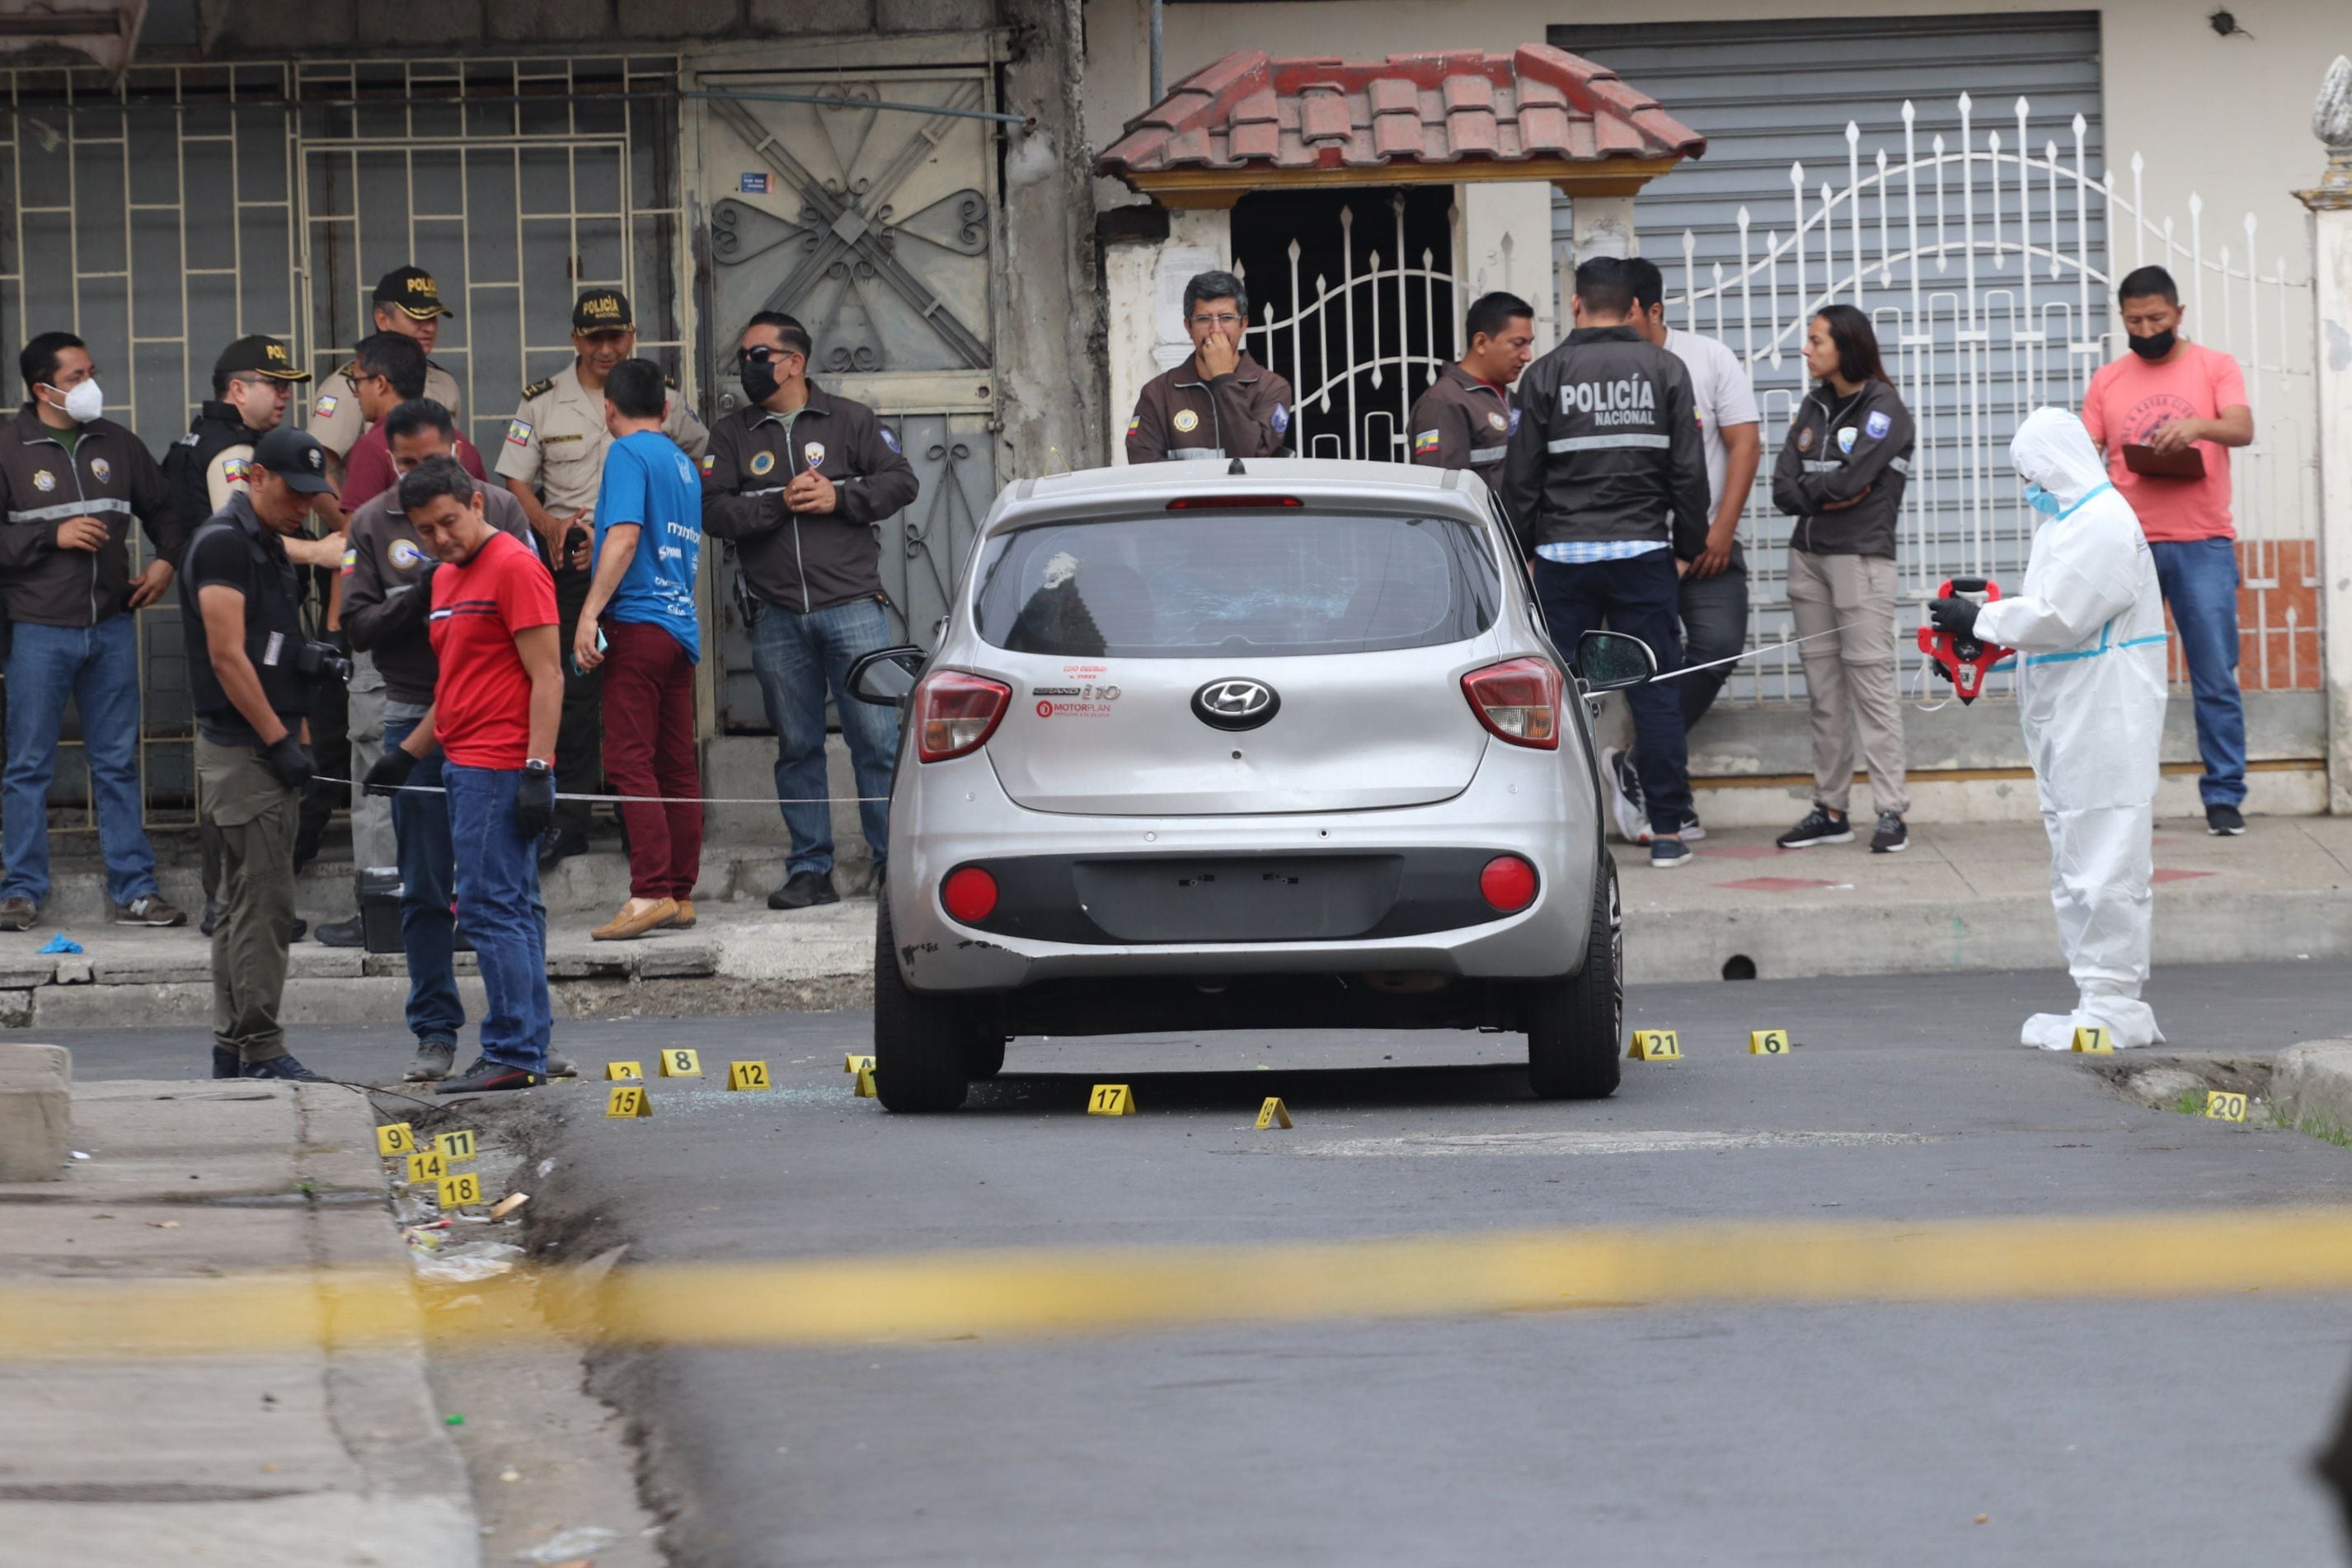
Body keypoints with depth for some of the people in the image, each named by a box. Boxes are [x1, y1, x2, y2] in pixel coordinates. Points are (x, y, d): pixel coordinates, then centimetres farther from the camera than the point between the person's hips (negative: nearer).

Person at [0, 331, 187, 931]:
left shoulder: (117, 446, 9)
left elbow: (163, 509, 22)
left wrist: (167, 560, 6)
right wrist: (53, 537, -15)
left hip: (112, 628, 4)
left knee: (118, 764, 7)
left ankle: (134, 891, 10)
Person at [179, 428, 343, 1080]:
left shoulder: (268, 544, 17)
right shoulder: (224, 542, -13)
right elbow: (226, 656, -19)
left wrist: (307, 658, 5)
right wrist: (279, 739, -18)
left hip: (265, 746, 10)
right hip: (244, 749, -10)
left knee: (245, 902, 12)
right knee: (265, 903, -10)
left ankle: (233, 1049, 15)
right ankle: (260, 1049, -9)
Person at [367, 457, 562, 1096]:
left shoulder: (514, 567, -10)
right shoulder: (447, 579, 19)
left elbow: (546, 676, -14)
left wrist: (536, 769, -20)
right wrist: (407, 754, 23)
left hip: (500, 771, -10)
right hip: (465, 766, 10)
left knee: (491, 907, -11)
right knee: (513, 910, 10)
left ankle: (511, 1054, -10)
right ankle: (527, 1052, 12)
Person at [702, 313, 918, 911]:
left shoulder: (850, 421, 8)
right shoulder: (732, 435, 13)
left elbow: (901, 481, 3)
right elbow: (714, 511, 2)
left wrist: (840, 498, -9)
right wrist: (780, 504, -10)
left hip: (852, 607, -2)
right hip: (776, 616, 2)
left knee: (876, 738, -5)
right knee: (797, 747, 5)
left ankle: (894, 862, 0)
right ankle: (810, 870, 9)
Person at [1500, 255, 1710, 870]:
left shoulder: (1546, 375, 0)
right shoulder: (1664, 370, 2)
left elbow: (1522, 477, 1)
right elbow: (1689, 471, 2)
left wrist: (1521, 550, 11)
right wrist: (1689, 544, 12)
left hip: (1563, 554, 0)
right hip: (1642, 551, 0)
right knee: (1655, 692, 2)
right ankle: (1667, 832, 0)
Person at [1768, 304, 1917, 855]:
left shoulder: (1884, 407, -4)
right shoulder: (1813, 407, 15)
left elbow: (1850, 480, -15)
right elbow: (1784, 489, 7)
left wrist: (1808, 489, 1)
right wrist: (1829, 495, -9)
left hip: (1861, 557, -7)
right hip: (1808, 556, 7)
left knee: (1871, 681, -9)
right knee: (1824, 690, 7)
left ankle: (1891, 813, -9)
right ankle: (1830, 810, 10)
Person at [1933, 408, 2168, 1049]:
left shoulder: (2103, 526, -14)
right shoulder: (2070, 521, 19)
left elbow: (2056, 614, -20)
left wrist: (1981, 619, -10)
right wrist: (1985, 639, 9)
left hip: (2104, 725, -11)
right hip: (2070, 725, 11)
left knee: (2103, 871, -10)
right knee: (2075, 872, 13)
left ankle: (2114, 1004, -9)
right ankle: (2099, 999, 17)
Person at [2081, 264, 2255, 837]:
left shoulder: (2214, 368, 6)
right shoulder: (2108, 381, 13)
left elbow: (2242, 428, -10)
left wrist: (2197, 425, -30)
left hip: (2202, 544, -2)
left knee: (2216, 679, -3)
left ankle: (2224, 799, 1)